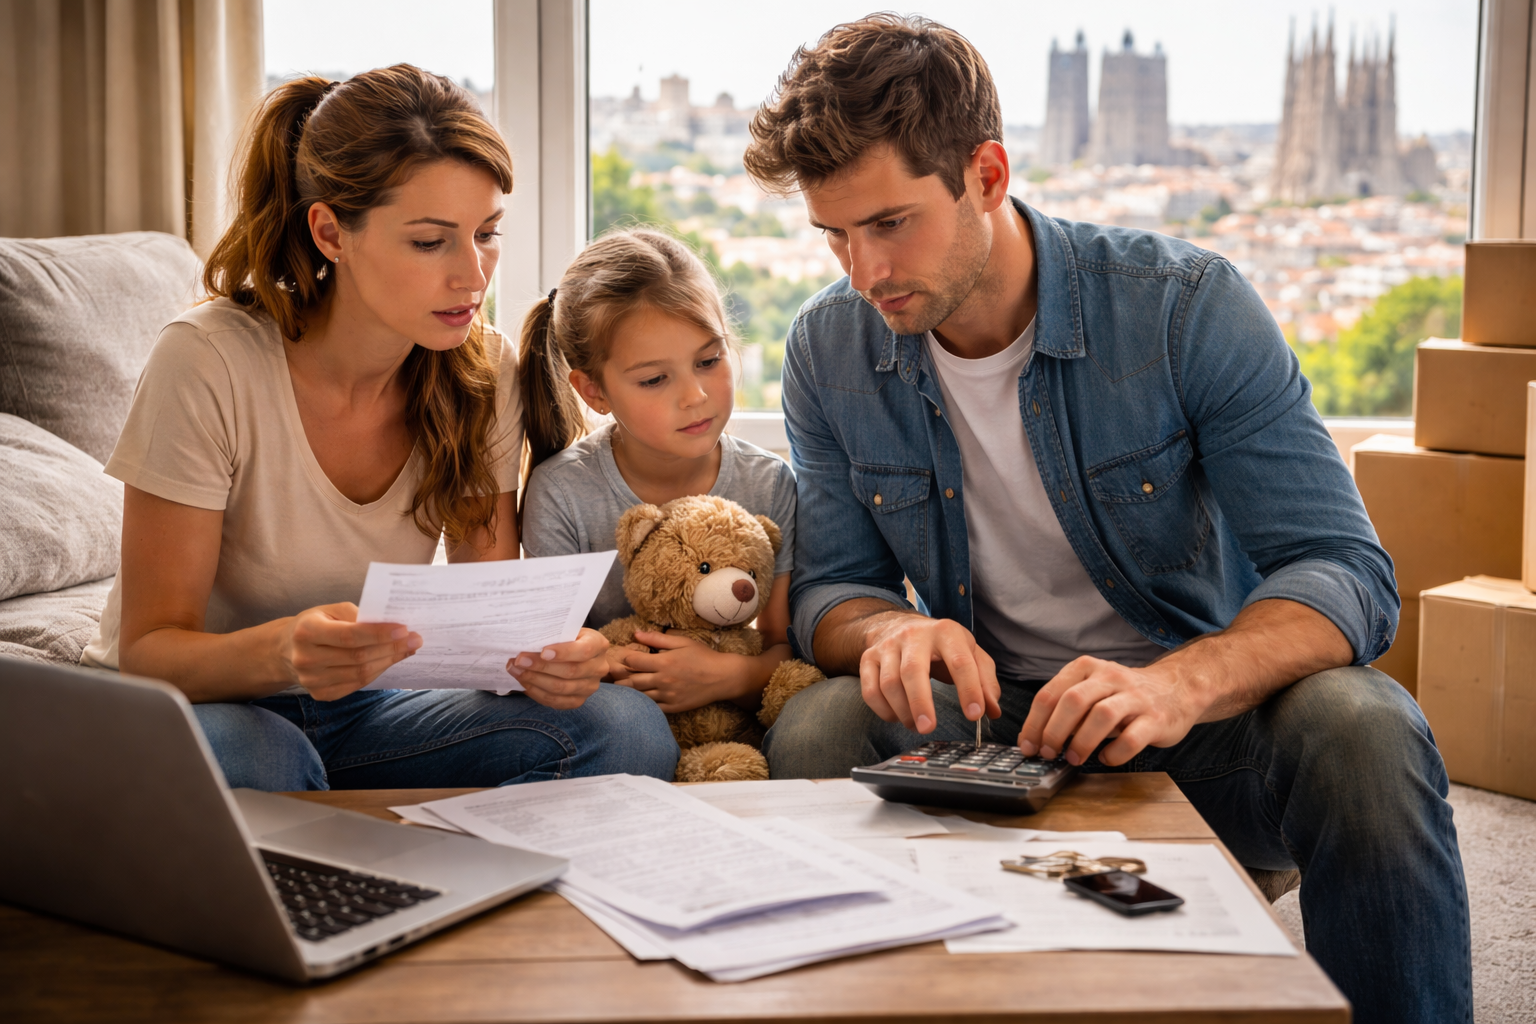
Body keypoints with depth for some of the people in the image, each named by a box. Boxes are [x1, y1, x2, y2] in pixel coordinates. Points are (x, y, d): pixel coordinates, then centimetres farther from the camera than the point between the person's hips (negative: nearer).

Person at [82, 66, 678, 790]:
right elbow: (147, 651, -18)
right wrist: (281, 650, -41)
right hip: (190, 711, -4)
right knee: (250, 759, -41)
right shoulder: (208, 363, -20)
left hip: (357, 712, 5)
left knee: (626, 729, -21)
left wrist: (540, 649, -28)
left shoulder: (484, 372, -7)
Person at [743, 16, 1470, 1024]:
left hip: (1209, 716, -2)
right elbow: (831, 589, 2)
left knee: (1360, 728, -33)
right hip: (992, 718, 2)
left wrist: (1182, 683, -41)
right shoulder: (830, 352, -5)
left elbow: (1343, 570, -20)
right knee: (816, 733, -27)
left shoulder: (1187, 306, -16)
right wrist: (893, 632, -25)